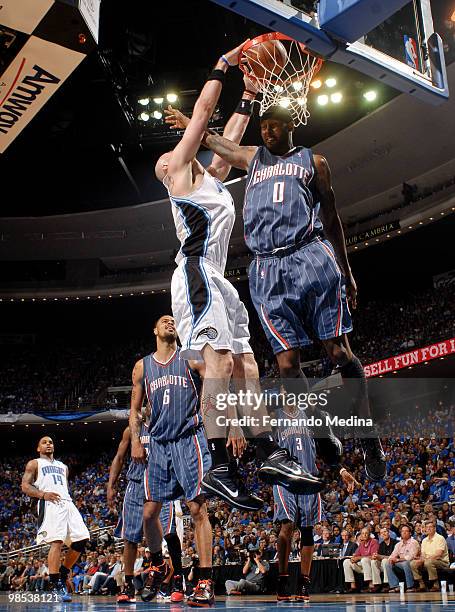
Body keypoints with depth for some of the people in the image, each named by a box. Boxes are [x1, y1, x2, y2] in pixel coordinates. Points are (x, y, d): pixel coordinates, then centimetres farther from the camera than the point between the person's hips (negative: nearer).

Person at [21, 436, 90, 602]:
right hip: (50, 504, -6)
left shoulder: (63, 466, 31)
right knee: (56, 542, -19)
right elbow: (25, 486, 2)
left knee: (81, 540, -5)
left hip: (67, 503, 6)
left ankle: (62, 574, 12)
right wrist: (42, 494, -15)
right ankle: (56, 586, -16)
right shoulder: (34, 464, 14)